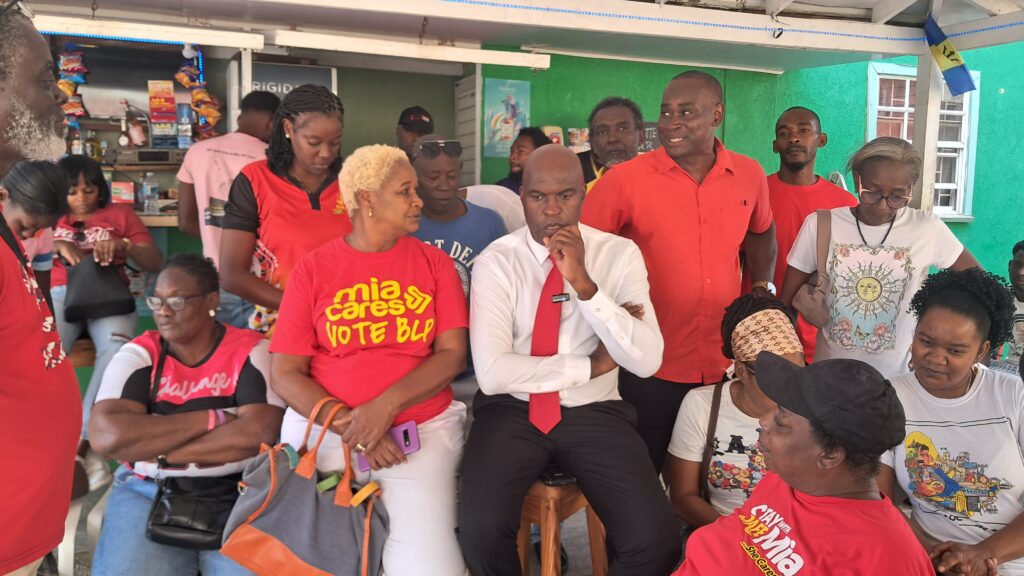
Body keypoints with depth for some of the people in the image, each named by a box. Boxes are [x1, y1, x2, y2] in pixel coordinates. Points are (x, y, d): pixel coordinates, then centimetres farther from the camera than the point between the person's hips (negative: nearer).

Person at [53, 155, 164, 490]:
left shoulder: (120, 214, 20)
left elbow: (156, 264, 10)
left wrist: (124, 246, -10)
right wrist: (57, 245, -9)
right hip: (61, 295, 1)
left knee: (117, 347, -36)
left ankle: (82, 442, -33)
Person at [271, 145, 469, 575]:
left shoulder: (435, 263, 5)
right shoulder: (313, 269, 3)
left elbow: (453, 354, -2)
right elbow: (285, 374, -1)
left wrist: (386, 405, -17)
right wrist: (348, 426, -14)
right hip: (325, 428, 0)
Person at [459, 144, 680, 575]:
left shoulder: (620, 255, -3)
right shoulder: (496, 262, -6)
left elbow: (647, 361, -14)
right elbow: (493, 372, -16)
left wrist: (584, 283, -23)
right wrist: (592, 366, -12)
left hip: (596, 414, 1)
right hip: (511, 412, 0)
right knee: (480, 532, -24)